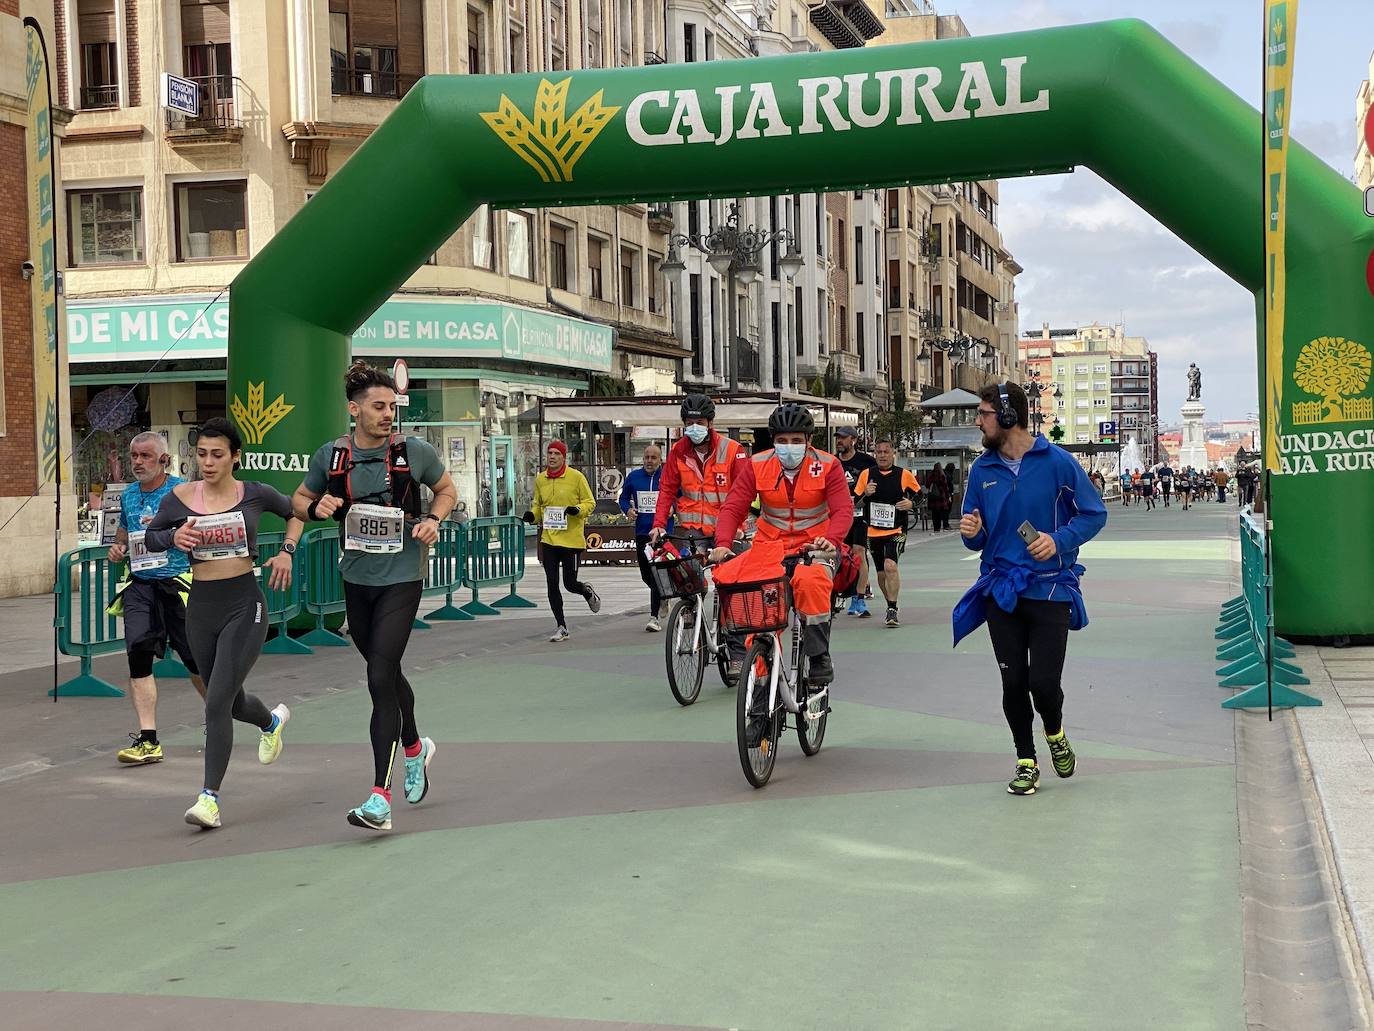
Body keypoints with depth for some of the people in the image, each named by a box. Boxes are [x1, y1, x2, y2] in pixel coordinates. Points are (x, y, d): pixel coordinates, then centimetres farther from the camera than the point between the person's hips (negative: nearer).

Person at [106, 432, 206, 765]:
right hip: (139, 586, 4)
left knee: (195, 658, 3)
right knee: (138, 653, -12)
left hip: (178, 584, -4)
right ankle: (148, 740, -10)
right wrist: (118, 545, 8)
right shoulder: (128, 495, 13)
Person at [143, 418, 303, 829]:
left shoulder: (254, 494, -4)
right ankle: (272, 721, 55)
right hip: (201, 607, 4)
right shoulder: (181, 497, -1)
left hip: (244, 605, -4)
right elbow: (151, 536, 11)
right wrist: (173, 537, -10)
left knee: (217, 702, -15)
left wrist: (287, 551, 1)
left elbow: (294, 512, 15)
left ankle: (210, 797, -7)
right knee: (232, 702, 19)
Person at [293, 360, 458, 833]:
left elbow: (446, 489, 10)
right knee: (386, 672, 19)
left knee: (380, 679, -14)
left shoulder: (415, 451, -7)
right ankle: (415, 749, 47)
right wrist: (316, 507, -9)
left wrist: (433, 520, -9)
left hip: (401, 578, -4)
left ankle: (380, 798, -13)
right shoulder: (330, 456, -1)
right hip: (356, 578, 4)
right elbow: (298, 500, 13)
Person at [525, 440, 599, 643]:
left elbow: (590, 502, -2)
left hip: (571, 539, -4)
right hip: (549, 539, 4)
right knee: (552, 584, 1)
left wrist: (578, 509, -21)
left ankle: (588, 592, 38)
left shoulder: (576, 477, -6)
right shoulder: (540, 480, 7)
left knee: (570, 584, 1)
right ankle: (561, 628, 12)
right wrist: (532, 515, -1)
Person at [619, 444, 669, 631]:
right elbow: (624, 497, 19)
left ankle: (655, 617, -8)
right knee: (646, 575, 12)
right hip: (641, 532, 5)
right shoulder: (634, 477, 7)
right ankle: (663, 597, 41)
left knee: (656, 574, -11)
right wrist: (628, 509, -1)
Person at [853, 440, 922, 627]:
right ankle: (891, 607, 30)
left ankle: (892, 610, -17)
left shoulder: (904, 475, -1)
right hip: (873, 531, 3)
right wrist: (866, 494, -11)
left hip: (896, 530, -3)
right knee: (881, 573, 10)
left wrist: (911, 503, -11)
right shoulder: (866, 474, 5)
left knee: (890, 566, -22)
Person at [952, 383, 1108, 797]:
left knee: (1043, 681, -8)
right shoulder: (982, 469, 5)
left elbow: (1094, 513, -1)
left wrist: (1059, 540, -16)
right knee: (1013, 682, 5)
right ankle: (1026, 761, 22)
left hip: (1050, 588, -3)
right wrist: (971, 532, -11)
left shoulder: (1057, 462, -6)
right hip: (1001, 590, 3)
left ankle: (1055, 734, 25)